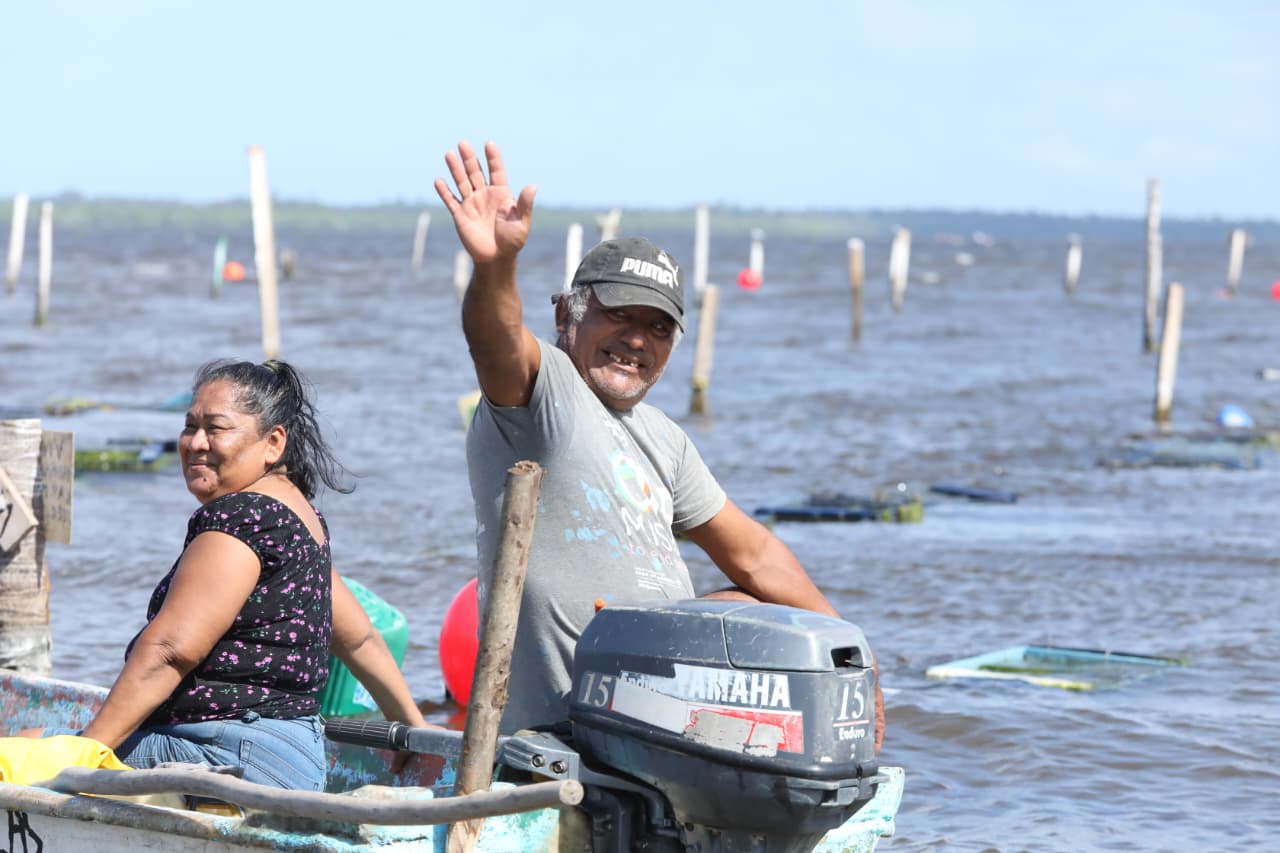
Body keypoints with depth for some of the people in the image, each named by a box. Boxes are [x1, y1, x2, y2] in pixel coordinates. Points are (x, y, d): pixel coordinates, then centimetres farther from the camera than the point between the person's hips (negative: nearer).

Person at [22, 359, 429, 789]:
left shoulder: (238, 517, -13)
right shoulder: (301, 516, 18)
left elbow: (170, 649, -21)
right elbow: (359, 639, 28)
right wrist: (416, 727, 40)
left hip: (234, 760, -11)